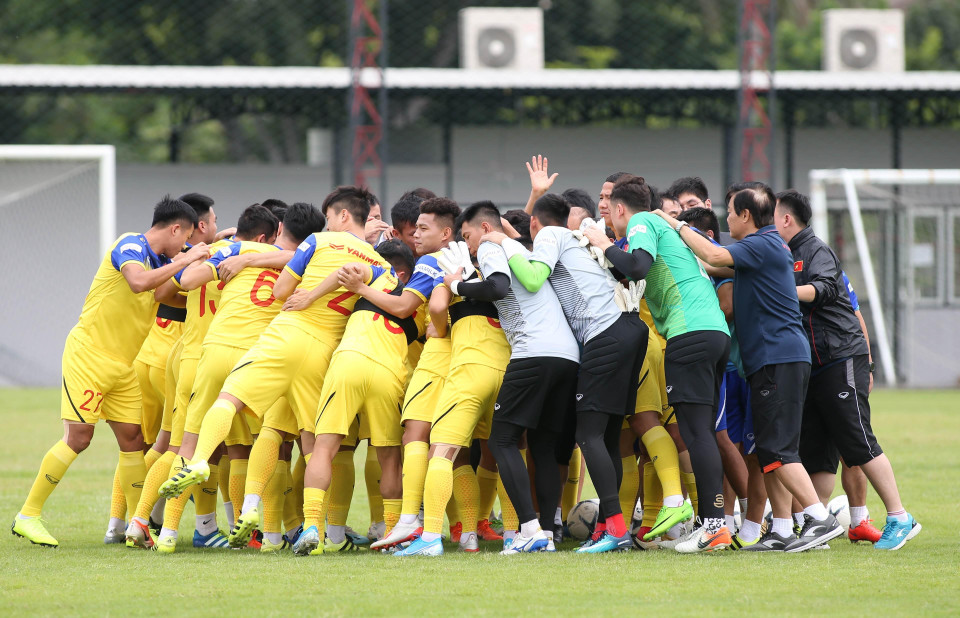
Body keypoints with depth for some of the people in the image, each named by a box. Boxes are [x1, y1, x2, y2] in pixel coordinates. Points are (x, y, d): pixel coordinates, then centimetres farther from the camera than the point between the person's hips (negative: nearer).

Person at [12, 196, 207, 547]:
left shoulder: (161, 262, 12)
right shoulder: (131, 246, -14)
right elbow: (138, 282, -33)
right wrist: (186, 260, -27)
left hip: (123, 367, 8)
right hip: (88, 356, -8)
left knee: (133, 440, 3)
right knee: (78, 438, -11)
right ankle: (28, 515, -2)